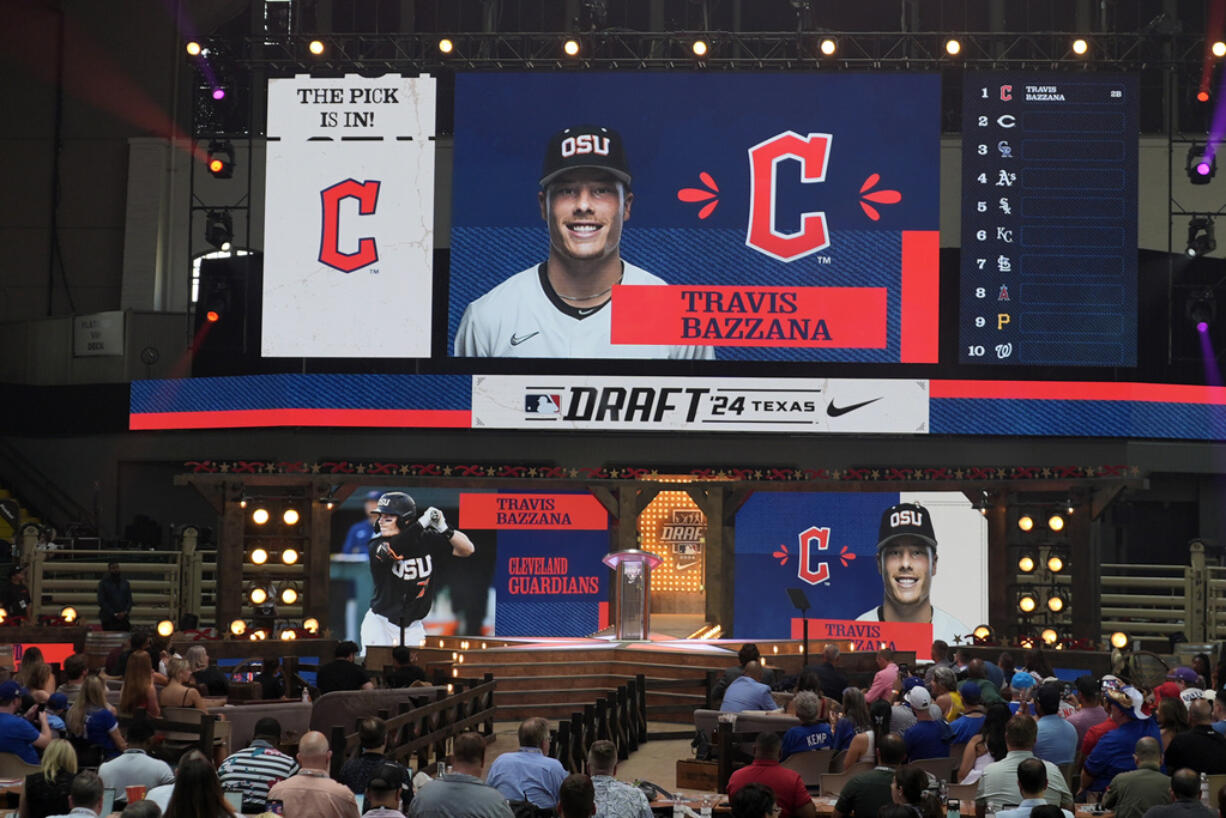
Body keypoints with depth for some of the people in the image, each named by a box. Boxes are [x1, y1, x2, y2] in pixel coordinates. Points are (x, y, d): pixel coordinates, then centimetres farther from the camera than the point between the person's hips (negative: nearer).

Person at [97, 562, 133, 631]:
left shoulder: (125, 583, 15)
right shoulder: (103, 583, 3)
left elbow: (129, 600, 11)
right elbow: (101, 602, -4)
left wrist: (125, 612, -9)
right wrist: (114, 614, -12)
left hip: (124, 619, 3)